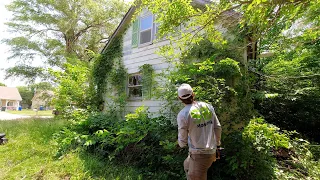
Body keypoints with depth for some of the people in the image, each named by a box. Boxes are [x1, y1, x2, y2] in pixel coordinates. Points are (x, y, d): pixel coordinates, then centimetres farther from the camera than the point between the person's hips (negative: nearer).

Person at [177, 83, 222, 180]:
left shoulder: (183, 114, -18)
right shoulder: (208, 106, -3)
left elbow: (182, 141, -12)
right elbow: (217, 127, 4)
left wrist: (182, 144, 12)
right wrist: (217, 144, 19)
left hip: (199, 154, -7)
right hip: (212, 151, 7)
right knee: (187, 165, 30)